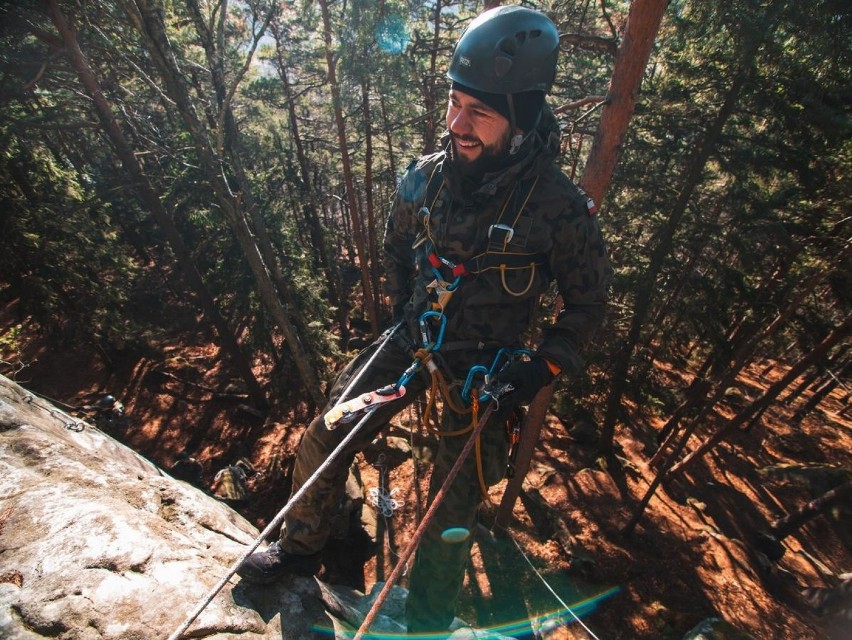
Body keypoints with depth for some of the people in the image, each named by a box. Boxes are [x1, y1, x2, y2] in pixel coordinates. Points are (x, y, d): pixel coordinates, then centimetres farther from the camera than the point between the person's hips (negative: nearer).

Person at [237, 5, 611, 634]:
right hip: (413, 339, 4)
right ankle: (301, 547, 36)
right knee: (323, 440, 5)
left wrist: (543, 369, -11)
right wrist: (402, 315, 10)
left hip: (485, 368, -3)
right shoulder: (428, 176, -7)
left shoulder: (558, 206, -19)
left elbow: (588, 301, -5)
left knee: (449, 517, 6)